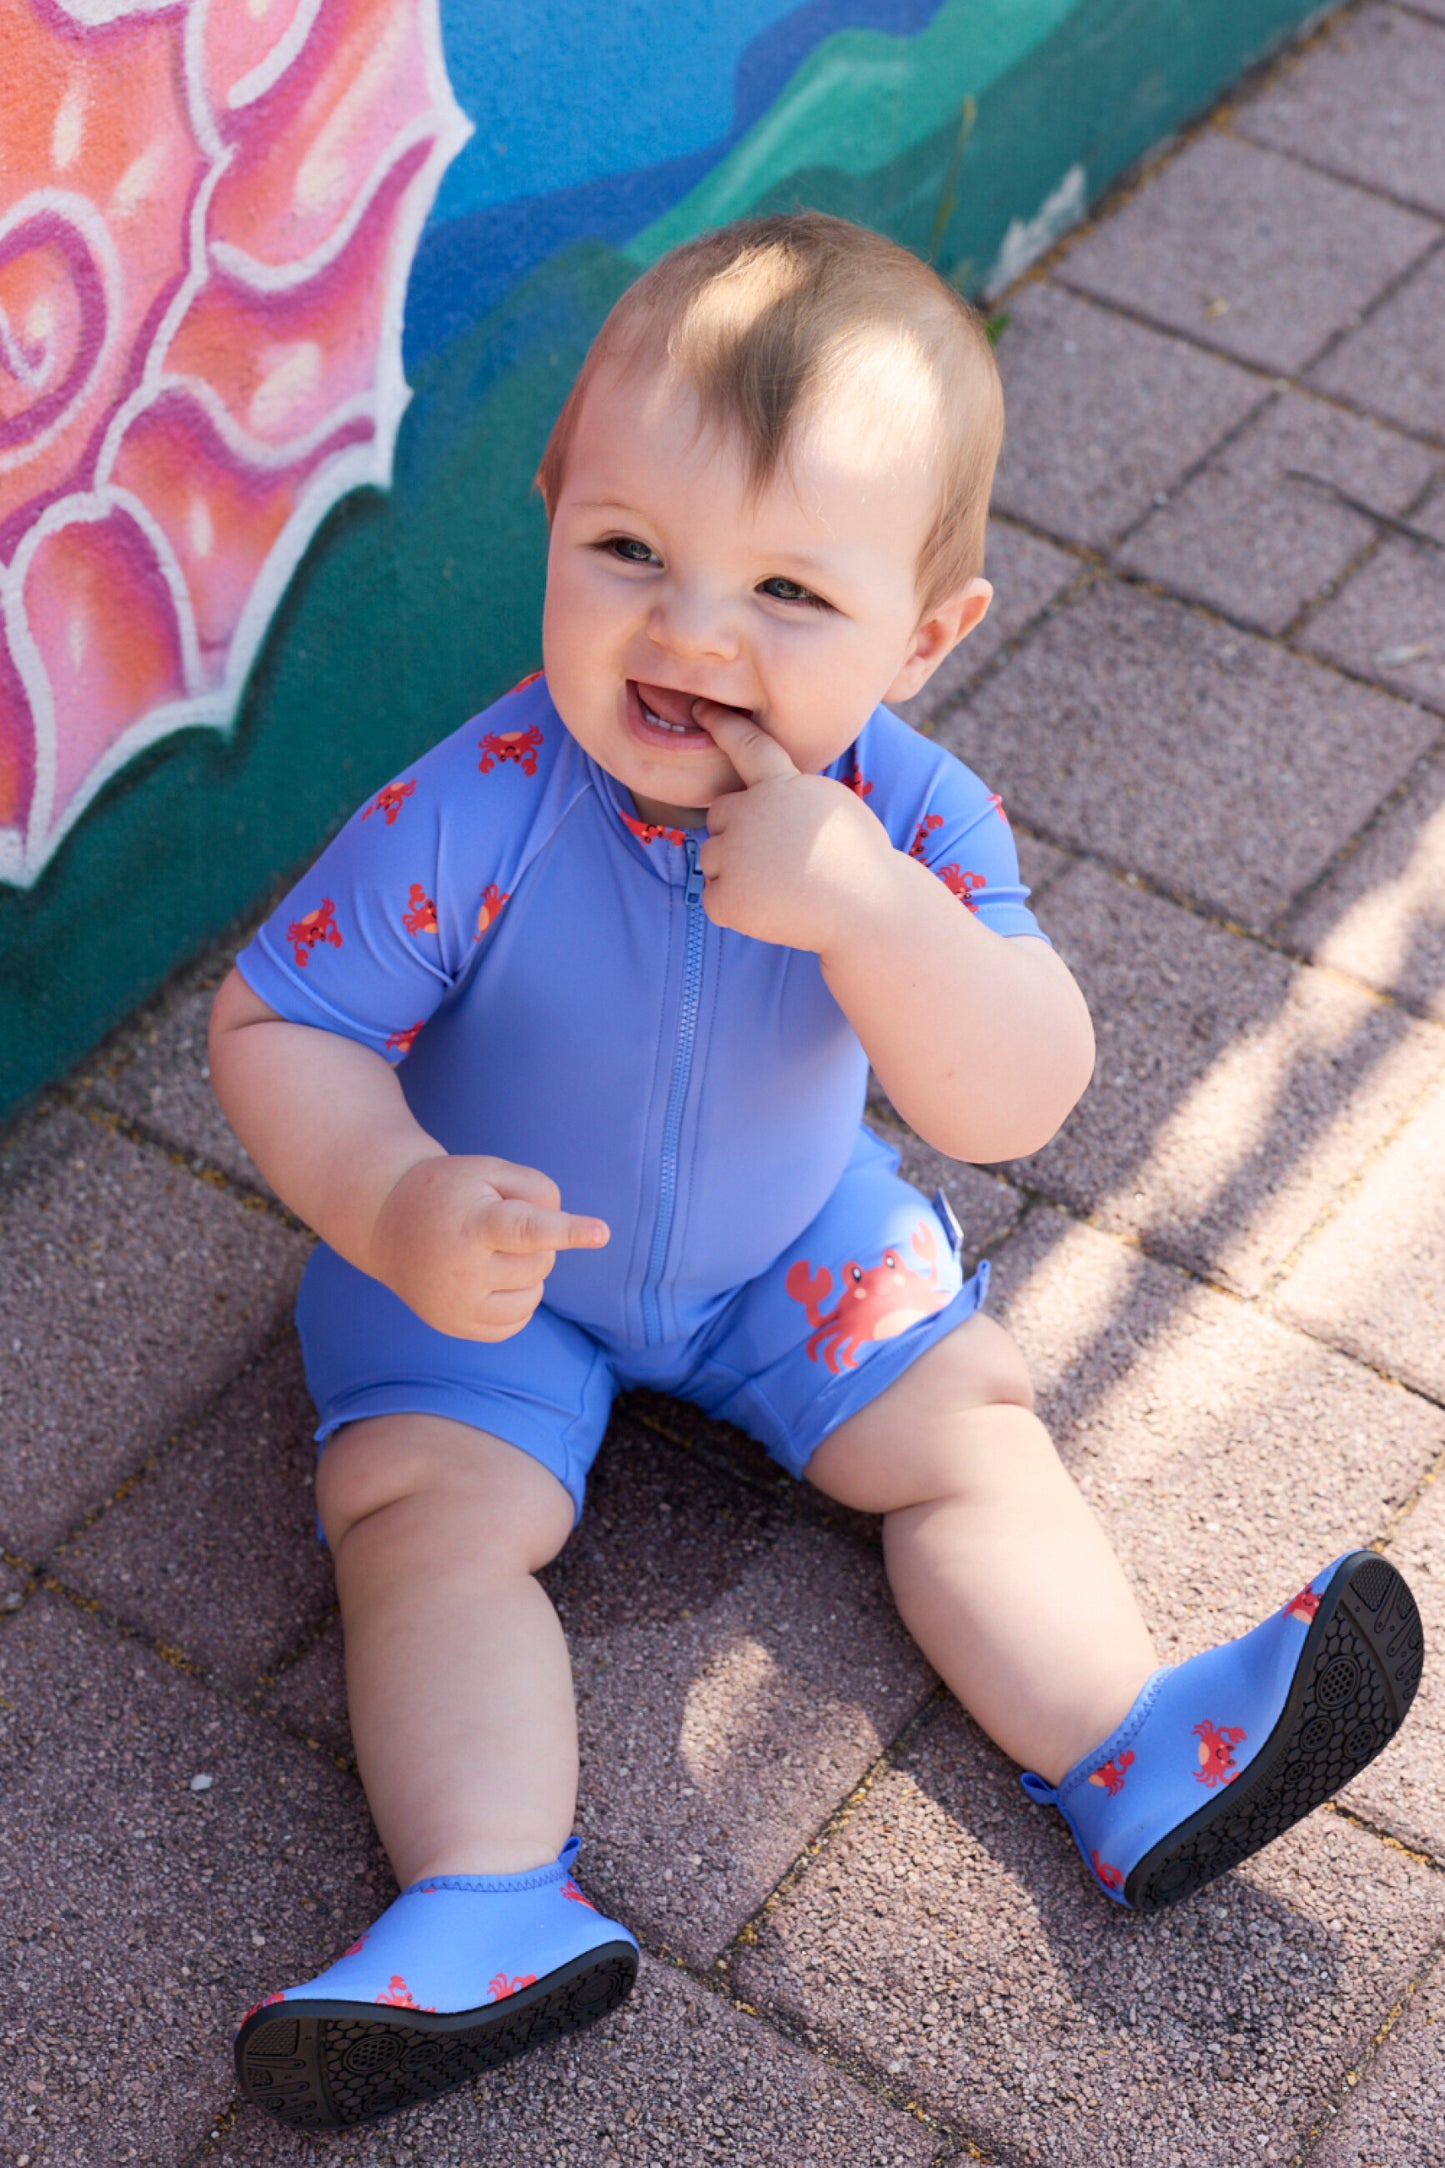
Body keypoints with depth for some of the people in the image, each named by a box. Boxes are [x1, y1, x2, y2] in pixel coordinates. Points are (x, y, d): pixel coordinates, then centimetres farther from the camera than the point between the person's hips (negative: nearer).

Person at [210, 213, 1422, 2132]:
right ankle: (490, 1904, -21)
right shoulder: (474, 819, -31)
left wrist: (865, 907, -46)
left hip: (790, 1243, 3)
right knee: (432, 1511, -19)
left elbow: (1020, 1106, -30)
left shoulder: (911, 818, -23)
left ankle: (1127, 1756, 6)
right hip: (490, 1271, -3)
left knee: (971, 1428, -1)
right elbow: (278, 1028, -23)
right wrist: (403, 1212, -41)